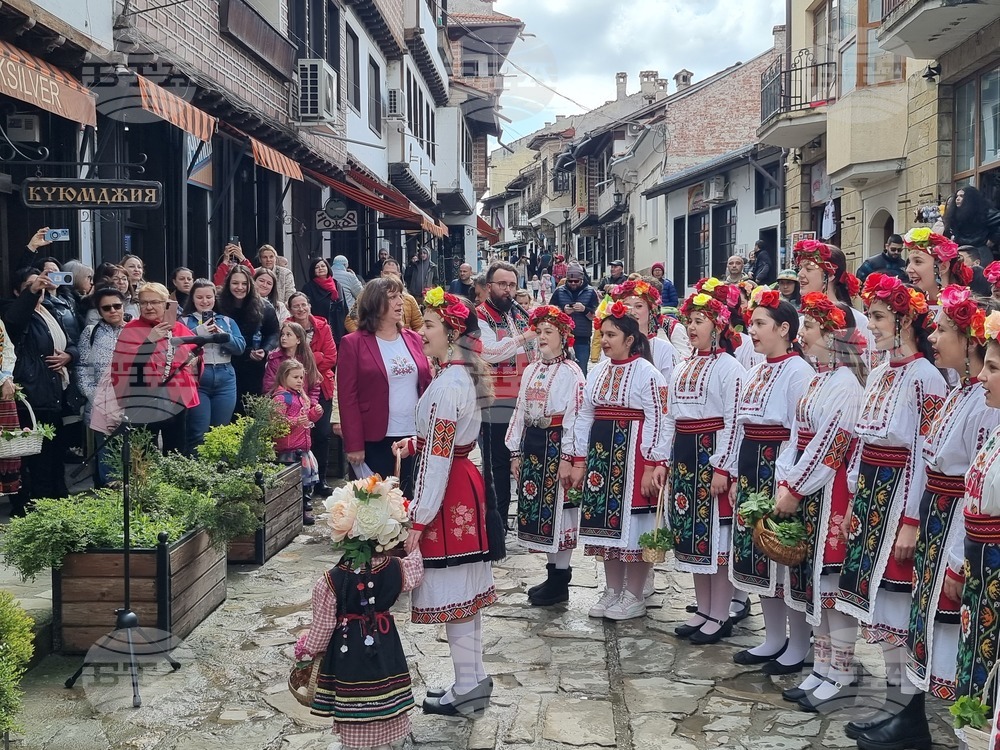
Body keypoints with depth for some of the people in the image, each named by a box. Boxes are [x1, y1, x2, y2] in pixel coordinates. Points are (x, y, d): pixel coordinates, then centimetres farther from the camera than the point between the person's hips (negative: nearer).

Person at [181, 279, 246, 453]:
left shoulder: (227, 321, 15)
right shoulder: (184, 322, 6)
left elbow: (241, 346, 3)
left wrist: (222, 334, -11)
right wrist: (198, 332, -17)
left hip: (224, 380, 3)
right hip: (196, 380, -3)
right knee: (198, 433, -8)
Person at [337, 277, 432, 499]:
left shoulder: (413, 339, 11)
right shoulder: (353, 343, -3)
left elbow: (427, 385, 13)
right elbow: (347, 398, -7)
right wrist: (354, 445, -12)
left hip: (415, 439, 4)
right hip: (374, 442, -4)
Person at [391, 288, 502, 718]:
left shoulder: (447, 385, -21)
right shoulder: (466, 377, 9)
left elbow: (437, 460, -22)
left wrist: (418, 521, -19)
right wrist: (415, 444, 12)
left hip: (447, 496, -10)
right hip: (465, 484, 10)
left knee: (451, 592, 1)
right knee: (465, 590, 16)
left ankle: (467, 690, 12)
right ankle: (473, 681, 26)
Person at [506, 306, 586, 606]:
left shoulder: (571, 373, -9)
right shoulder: (531, 371, 13)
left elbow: (574, 416, -14)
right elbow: (520, 412, 15)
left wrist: (567, 457, -19)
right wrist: (516, 452, 12)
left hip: (557, 445, -7)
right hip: (531, 444, 8)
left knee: (558, 509, -1)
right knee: (536, 510, 10)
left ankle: (560, 582, 8)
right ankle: (553, 575, 21)